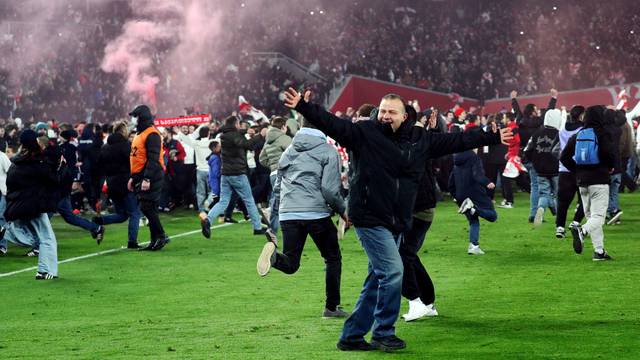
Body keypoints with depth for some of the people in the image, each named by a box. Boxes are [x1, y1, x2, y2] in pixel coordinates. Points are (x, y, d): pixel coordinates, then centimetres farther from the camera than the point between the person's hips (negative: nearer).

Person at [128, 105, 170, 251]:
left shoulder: (152, 135, -14)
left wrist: (147, 179, -26)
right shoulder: (139, 134, 18)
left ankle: (161, 236, -4)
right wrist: (133, 177, 23)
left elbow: (153, 159, -21)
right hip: (140, 177, 10)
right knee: (147, 209, 9)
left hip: (151, 178, -10)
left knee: (148, 208, -11)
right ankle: (156, 240, 12)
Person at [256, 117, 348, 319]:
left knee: (290, 264, 6)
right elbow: (330, 189, -9)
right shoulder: (328, 152, -1)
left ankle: (273, 254, -27)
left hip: (287, 213, 4)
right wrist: (342, 210, 5)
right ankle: (332, 307, 15)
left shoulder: (288, 151, 16)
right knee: (333, 258, 15)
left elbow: (278, 186, 19)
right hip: (317, 213, -4)